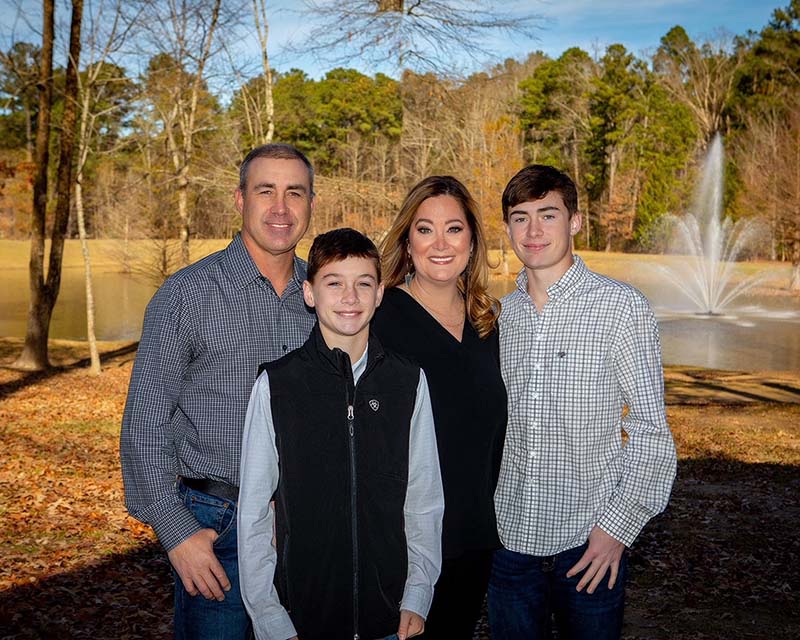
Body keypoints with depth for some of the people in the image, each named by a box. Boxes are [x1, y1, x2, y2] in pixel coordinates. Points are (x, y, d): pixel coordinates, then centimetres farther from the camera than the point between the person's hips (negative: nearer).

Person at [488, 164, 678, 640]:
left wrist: (618, 526, -12)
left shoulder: (622, 306, -7)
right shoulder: (499, 315, 6)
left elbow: (651, 430, -6)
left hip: (590, 545, -3)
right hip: (509, 538, 4)